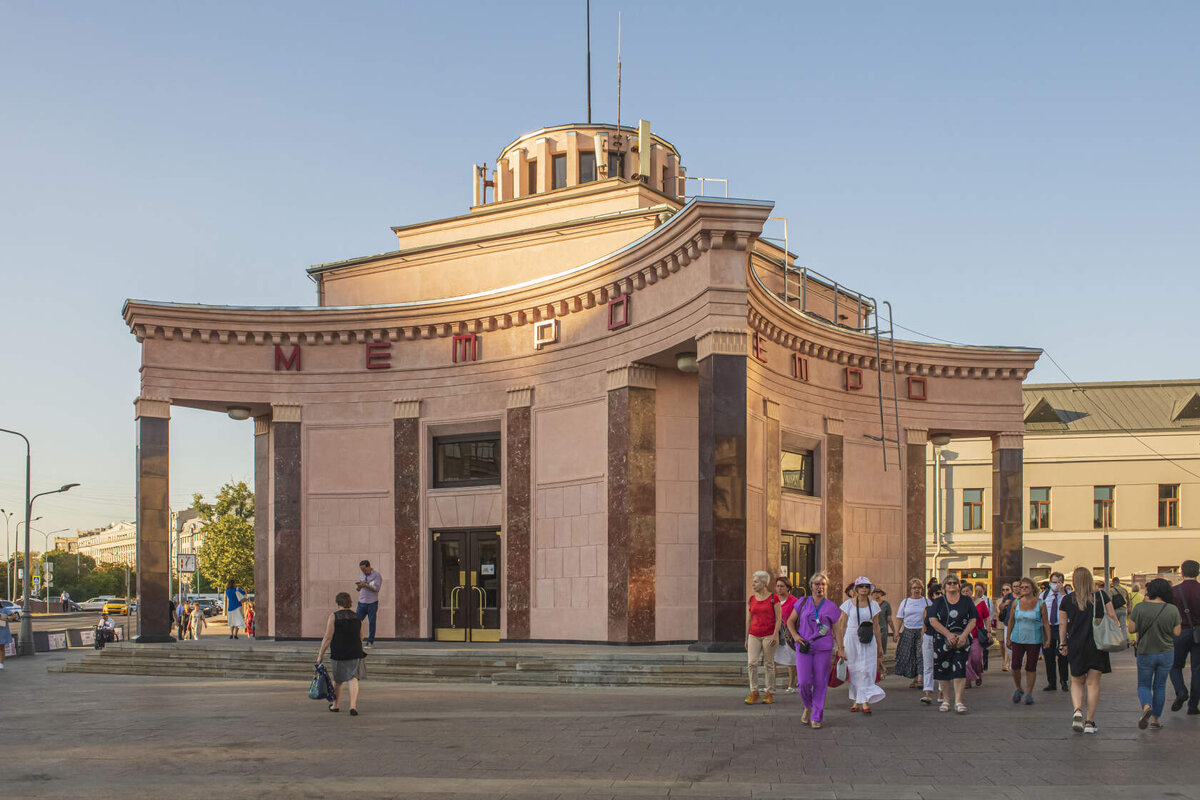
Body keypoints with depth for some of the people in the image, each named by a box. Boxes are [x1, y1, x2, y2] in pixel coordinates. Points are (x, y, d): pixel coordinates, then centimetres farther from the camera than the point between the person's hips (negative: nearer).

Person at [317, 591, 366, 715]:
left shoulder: (333, 617, -8)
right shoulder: (357, 617, 6)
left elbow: (327, 637, -12)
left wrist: (320, 654, -7)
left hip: (339, 653, -2)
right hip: (355, 653, 2)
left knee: (338, 680, 16)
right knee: (353, 679, -2)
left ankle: (336, 704, 30)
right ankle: (353, 705, -18)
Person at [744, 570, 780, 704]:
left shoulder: (773, 598, -2)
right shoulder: (751, 599, 9)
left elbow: (778, 618, -4)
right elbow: (748, 620, 13)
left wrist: (775, 635, -14)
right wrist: (746, 638, 14)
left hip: (769, 635, -3)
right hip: (754, 635, 3)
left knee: (769, 664, 1)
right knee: (751, 663, -9)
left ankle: (769, 693, 11)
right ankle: (754, 692, -2)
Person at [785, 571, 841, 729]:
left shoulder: (831, 607, 4)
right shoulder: (803, 603, 6)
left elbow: (837, 630, 7)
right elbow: (790, 621, 14)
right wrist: (795, 635, -3)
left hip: (823, 649, 0)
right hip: (804, 648, 0)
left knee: (820, 683, 0)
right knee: (804, 682, -7)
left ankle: (817, 717, 10)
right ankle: (808, 707, 22)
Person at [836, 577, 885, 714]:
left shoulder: (873, 605, 6)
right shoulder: (848, 604, -1)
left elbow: (876, 626, 12)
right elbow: (842, 626, 0)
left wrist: (880, 646, 11)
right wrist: (840, 647, -4)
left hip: (868, 641, 1)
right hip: (851, 639, -1)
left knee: (867, 670, -7)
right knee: (853, 671, 5)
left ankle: (865, 702, -8)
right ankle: (855, 700, 18)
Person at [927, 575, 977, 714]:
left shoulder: (966, 601, 8)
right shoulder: (938, 602, 6)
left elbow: (973, 620, 4)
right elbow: (933, 620, -3)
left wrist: (963, 636, -11)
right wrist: (948, 634, -13)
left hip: (961, 641, -1)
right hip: (942, 640, 1)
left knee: (959, 669, -10)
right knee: (943, 670, 4)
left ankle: (958, 702, -11)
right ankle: (945, 700, 16)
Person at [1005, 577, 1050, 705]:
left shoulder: (1040, 604, -1)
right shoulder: (1015, 603, 4)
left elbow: (1046, 622, 1)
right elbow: (1011, 621, 9)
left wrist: (1048, 639, -5)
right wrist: (1008, 638, 9)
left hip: (1034, 640, -1)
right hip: (1017, 639, 1)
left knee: (1031, 667, 1)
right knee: (1015, 666, -3)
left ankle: (1029, 693, 12)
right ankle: (1018, 689, 20)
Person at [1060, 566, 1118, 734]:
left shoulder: (1068, 600, -1)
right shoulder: (1101, 596, -1)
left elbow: (1062, 624, 2)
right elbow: (1112, 617, 0)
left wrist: (1063, 644, 11)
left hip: (1076, 646, 0)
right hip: (1097, 645, 0)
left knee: (1077, 682, 14)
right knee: (1093, 683, 8)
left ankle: (1077, 710, -11)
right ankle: (1090, 721, 8)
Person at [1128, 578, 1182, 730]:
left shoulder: (1139, 608, -12)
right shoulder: (1172, 610, -10)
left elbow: (1132, 628, -7)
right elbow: (1176, 632, -5)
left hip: (1145, 653, -1)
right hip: (1166, 654, 1)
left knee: (1143, 685, 12)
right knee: (1160, 686, 15)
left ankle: (1146, 707, -18)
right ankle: (1156, 719, 21)